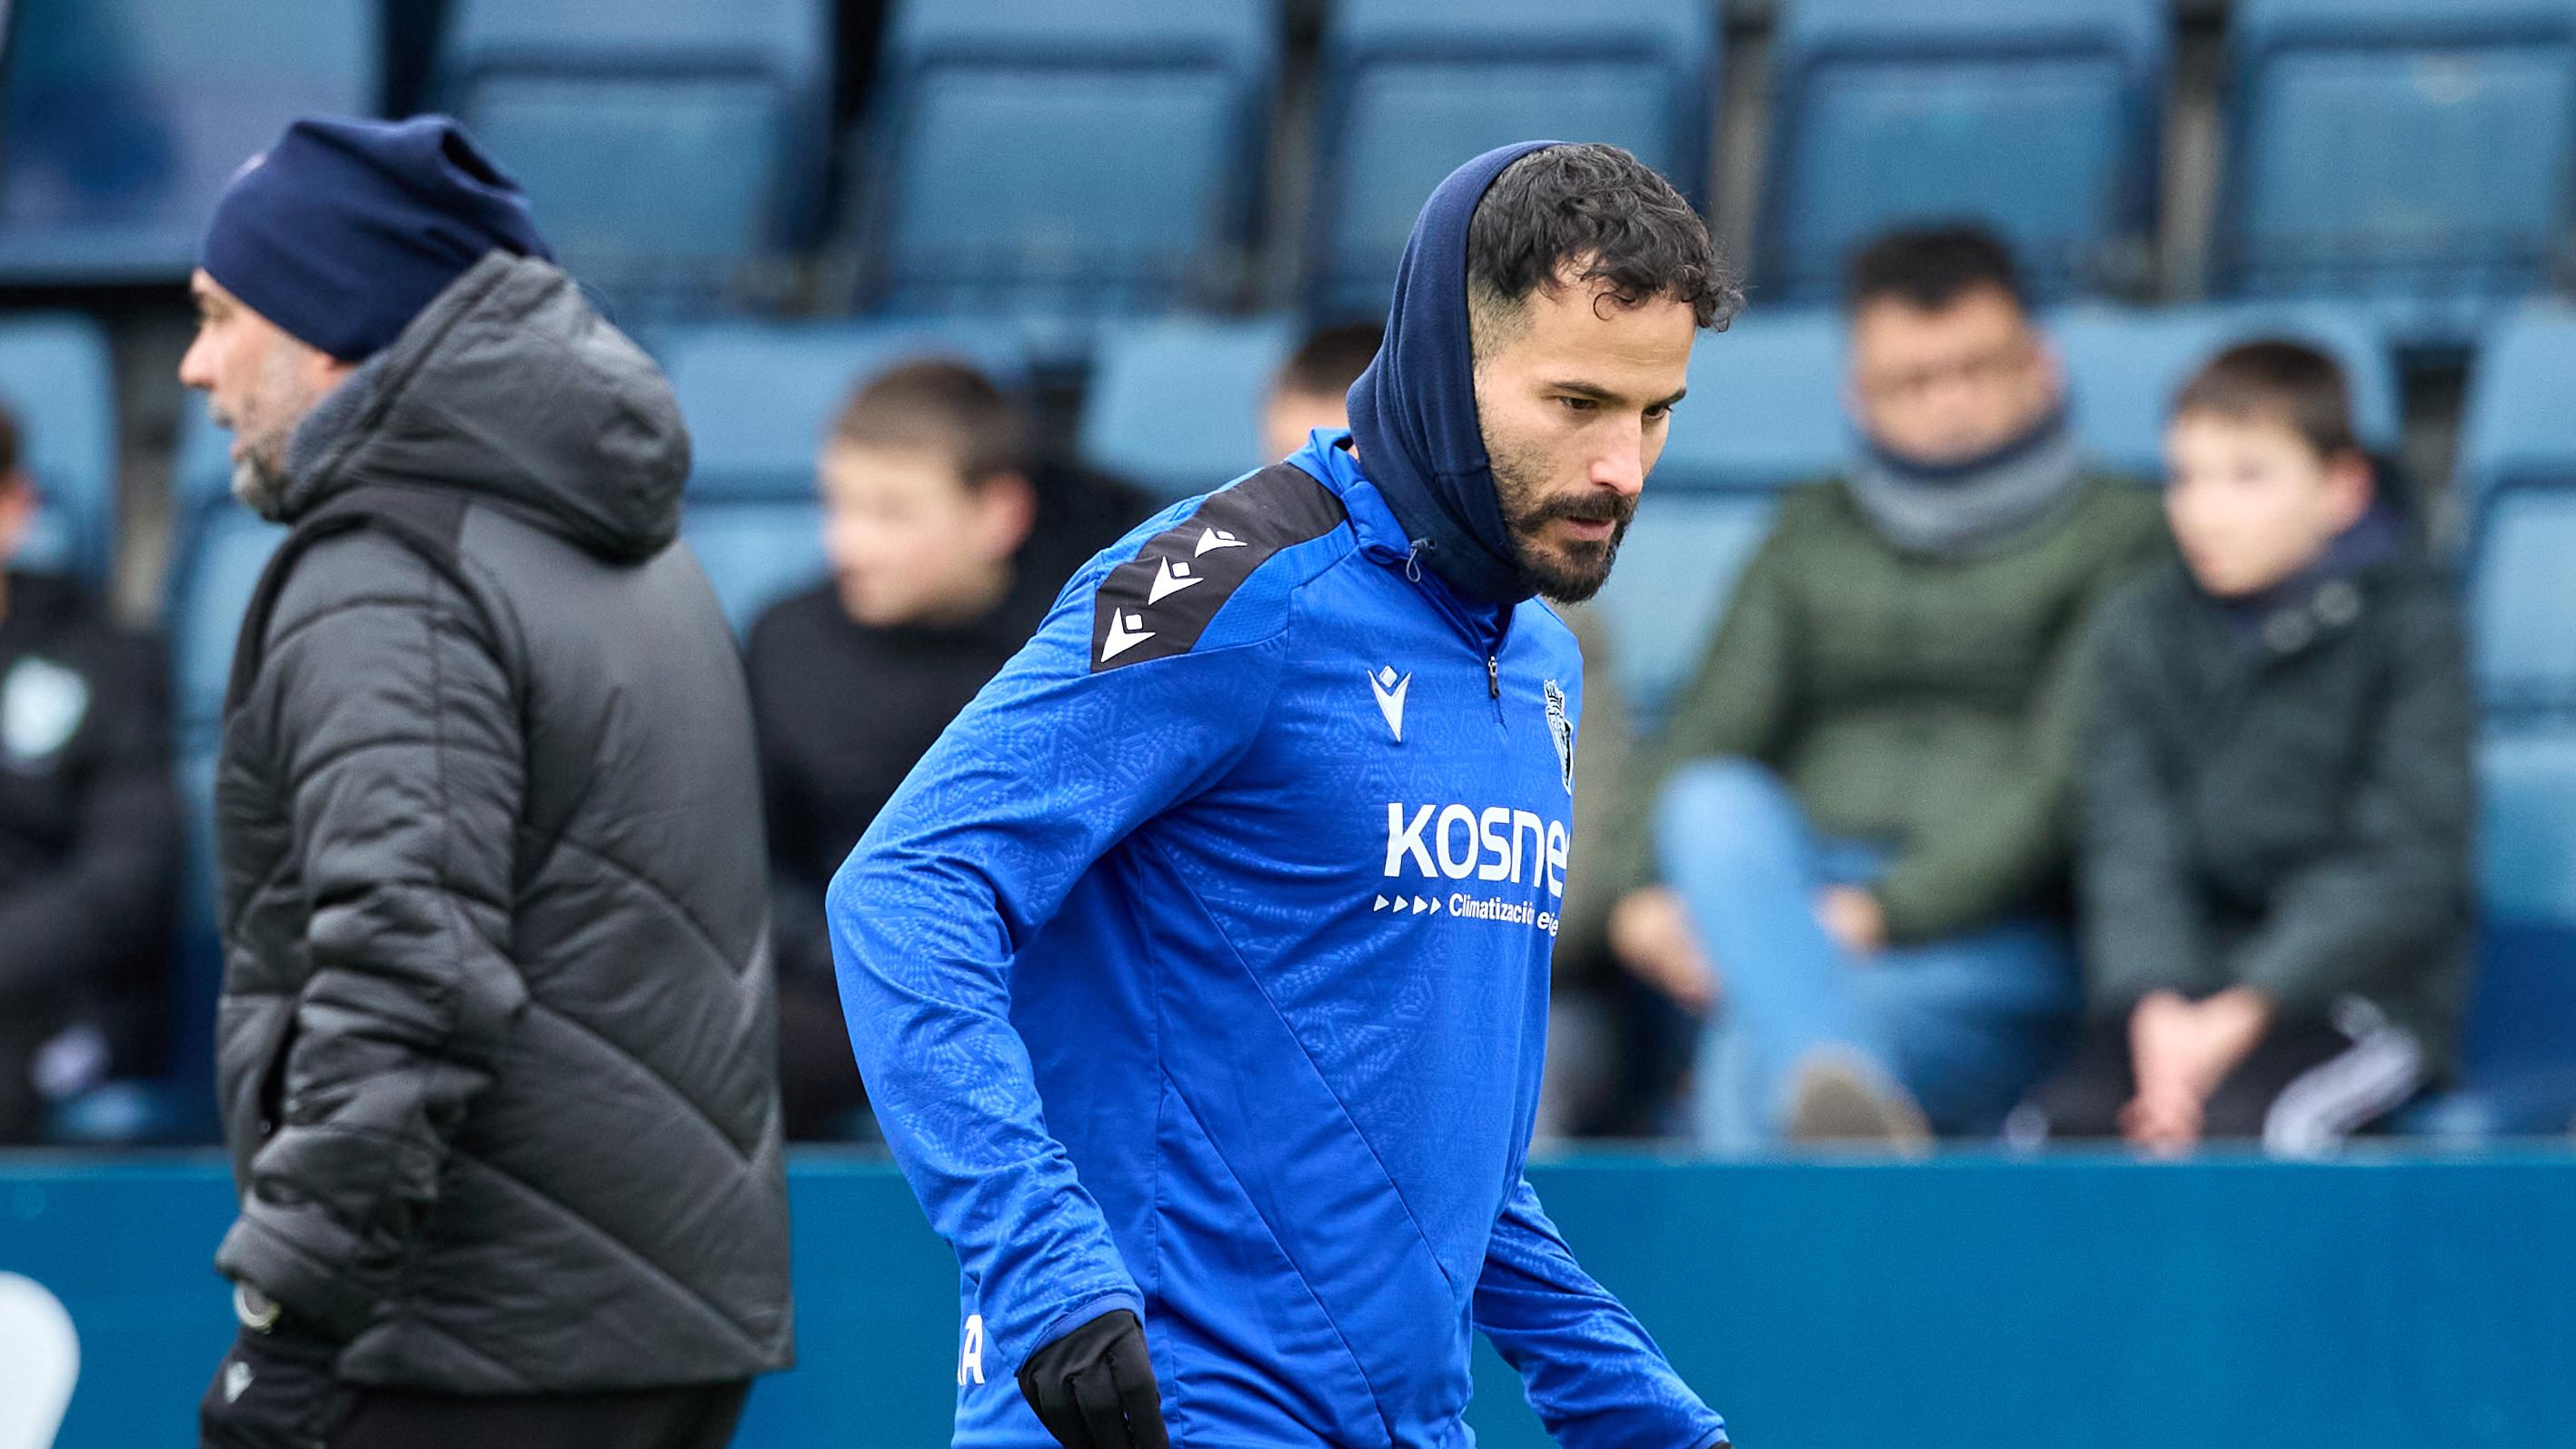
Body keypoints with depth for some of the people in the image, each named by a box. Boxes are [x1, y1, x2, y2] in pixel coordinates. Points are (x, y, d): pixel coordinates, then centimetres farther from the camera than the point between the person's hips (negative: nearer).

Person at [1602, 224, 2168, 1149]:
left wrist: (1882, 912, -17)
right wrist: (1650, 890, -11)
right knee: (1716, 802, -35)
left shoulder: (2114, 536, 9)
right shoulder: (1813, 538, 24)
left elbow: (2064, 779, -4)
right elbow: (1713, 733, 11)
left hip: (1998, 943, -3)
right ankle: (1843, 1089, -60)